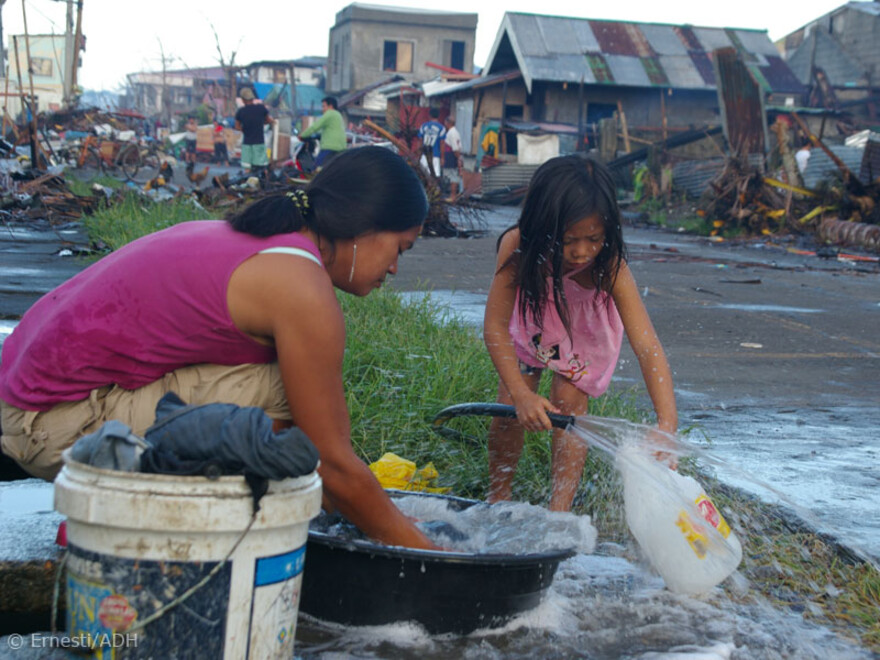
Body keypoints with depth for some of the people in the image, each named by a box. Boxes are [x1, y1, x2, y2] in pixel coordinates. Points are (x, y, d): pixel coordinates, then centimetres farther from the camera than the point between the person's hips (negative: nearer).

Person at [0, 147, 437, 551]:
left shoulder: (244, 241, 12)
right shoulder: (303, 290, -17)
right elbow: (333, 464, -14)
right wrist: (420, 549, -1)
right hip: (64, 425, -10)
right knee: (283, 392, -17)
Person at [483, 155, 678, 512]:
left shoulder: (609, 266, -42)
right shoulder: (517, 247, -41)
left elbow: (647, 346, -48)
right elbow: (496, 326, -35)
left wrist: (667, 423, -61)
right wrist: (522, 394, -45)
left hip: (585, 331, -1)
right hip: (530, 326, 1)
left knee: (569, 405, -12)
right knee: (509, 410, -2)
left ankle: (559, 511, 2)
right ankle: (497, 499, 20)